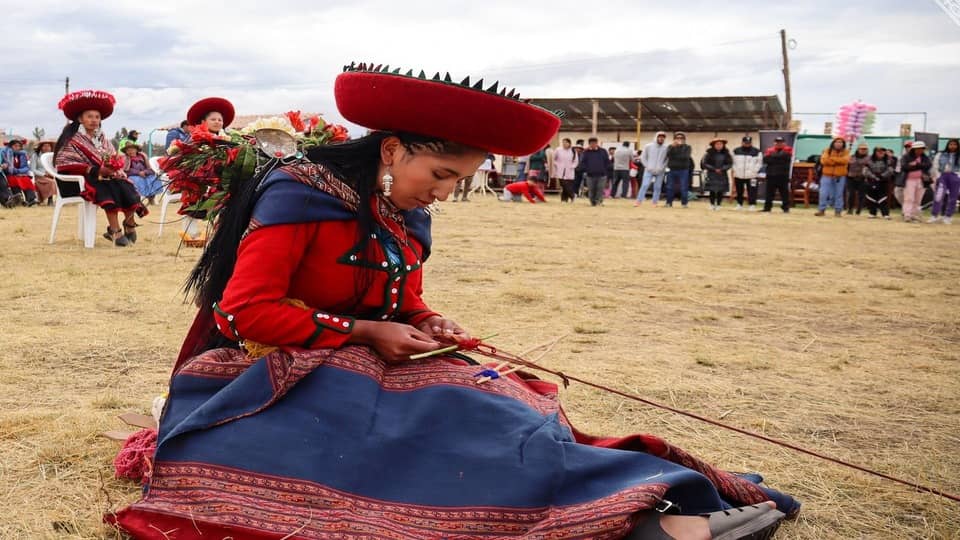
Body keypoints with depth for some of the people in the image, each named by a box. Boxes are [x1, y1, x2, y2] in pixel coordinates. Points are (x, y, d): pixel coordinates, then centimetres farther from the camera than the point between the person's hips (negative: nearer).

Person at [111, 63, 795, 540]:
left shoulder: (410, 223, 8)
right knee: (452, 414, -32)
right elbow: (245, 312, -18)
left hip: (366, 372, 8)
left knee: (482, 403, -22)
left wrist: (428, 326, -4)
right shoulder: (299, 195, -14)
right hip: (282, 375, -8)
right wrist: (365, 332, -18)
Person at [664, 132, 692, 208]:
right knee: (670, 187, 4)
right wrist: (673, 146, -20)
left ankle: (684, 203, 4)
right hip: (672, 170, 2)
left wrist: (674, 157, -10)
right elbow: (668, 154, -8)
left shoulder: (687, 147, 5)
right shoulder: (671, 147, 11)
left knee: (684, 188, -3)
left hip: (683, 170, -2)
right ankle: (669, 202, 12)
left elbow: (685, 156, -11)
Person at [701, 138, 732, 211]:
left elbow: (730, 163, 1)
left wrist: (721, 169, -13)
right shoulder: (709, 153, -3)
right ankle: (712, 204, 11)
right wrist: (714, 169, -11)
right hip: (712, 175, -2)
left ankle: (718, 205, 11)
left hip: (722, 175, 2)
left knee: (720, 191, 0)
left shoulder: (726, 154, 3)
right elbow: (704, 163, -5)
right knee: (712, 191, -3)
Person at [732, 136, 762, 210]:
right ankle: (739, 204, 22)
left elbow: (759, 162, 1)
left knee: (752, 191, -8)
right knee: (739, 191, 10)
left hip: (751, 176, -3)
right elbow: (733, 162, 12)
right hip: (739, 175, 3)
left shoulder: (756, 152, 0)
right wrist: (735, 170, 1)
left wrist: (754, 171, -8)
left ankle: (752, 205, -5)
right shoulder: (736, 151, 7)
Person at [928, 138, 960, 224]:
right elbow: (935, 167, 7)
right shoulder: (940, 155, 8)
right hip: (942, 176, 0)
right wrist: (938, 176, -3)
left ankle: (948, 217, 10)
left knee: (952, 198, 2)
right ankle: (935, 216, -4)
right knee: (938, 196, -10)